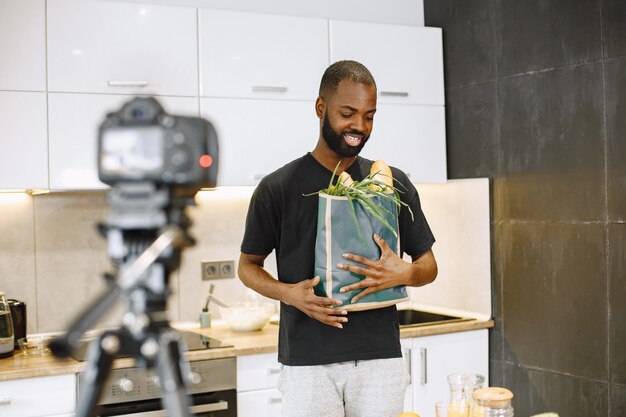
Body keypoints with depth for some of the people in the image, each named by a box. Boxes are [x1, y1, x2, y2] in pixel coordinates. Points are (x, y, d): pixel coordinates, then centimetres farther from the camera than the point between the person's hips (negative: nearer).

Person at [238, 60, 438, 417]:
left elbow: (428, 266, 10)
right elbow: (248, 266, 7)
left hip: (381, 358, 2)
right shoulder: (278, 187, -2)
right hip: (307, 363, -2)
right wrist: (288, 293, -13)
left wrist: (403, 274, -13)